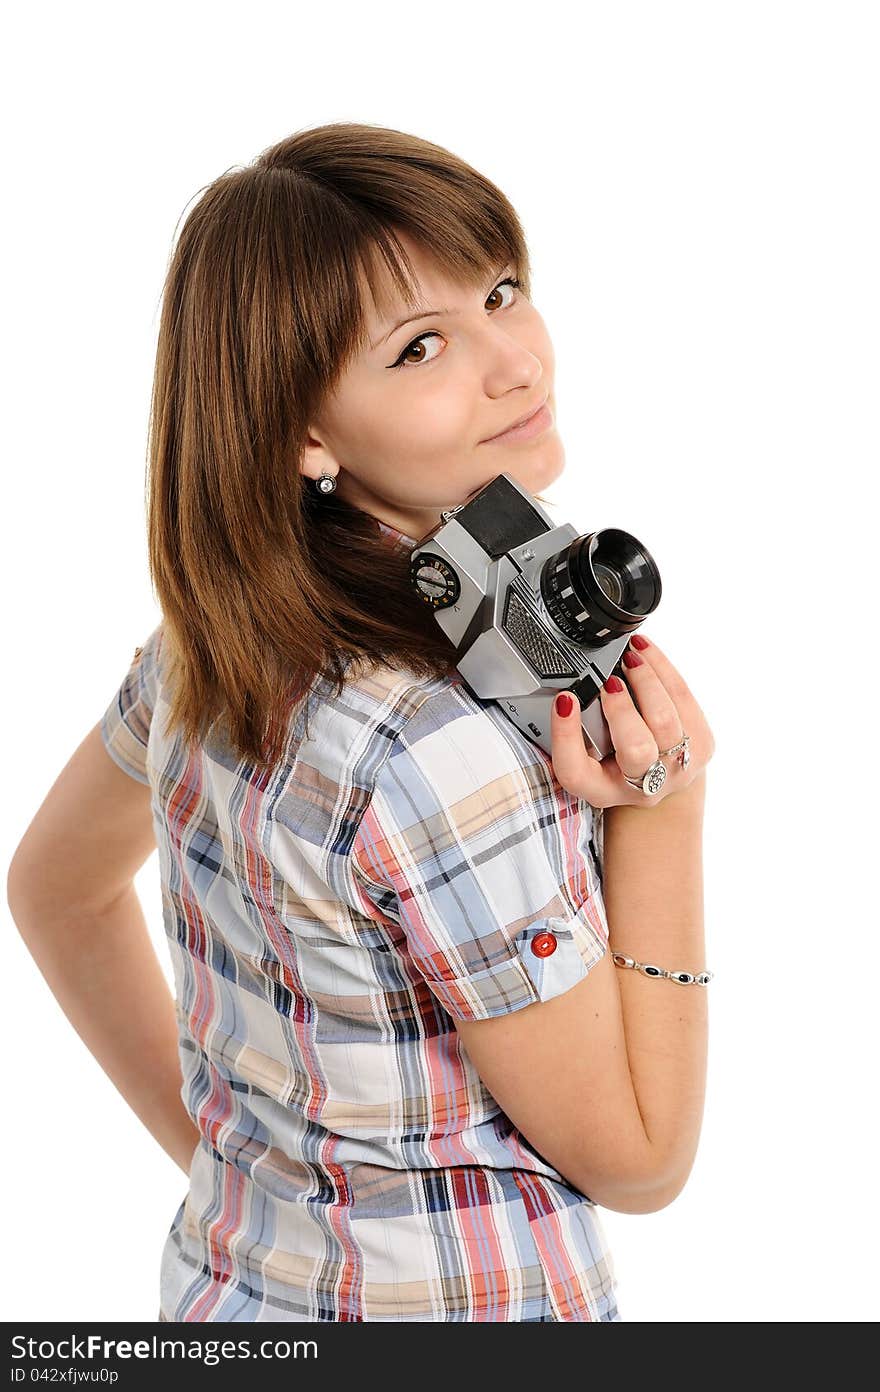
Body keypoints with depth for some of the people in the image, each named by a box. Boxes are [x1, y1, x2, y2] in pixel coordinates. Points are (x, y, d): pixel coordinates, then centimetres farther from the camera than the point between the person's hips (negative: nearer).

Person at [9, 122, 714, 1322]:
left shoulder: (211, 632, -9)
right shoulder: (448, 751, -32)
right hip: (461, 1307, -6)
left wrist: (197, 1137, 11)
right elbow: (638, 1162, -19)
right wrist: (666, 810, -26)